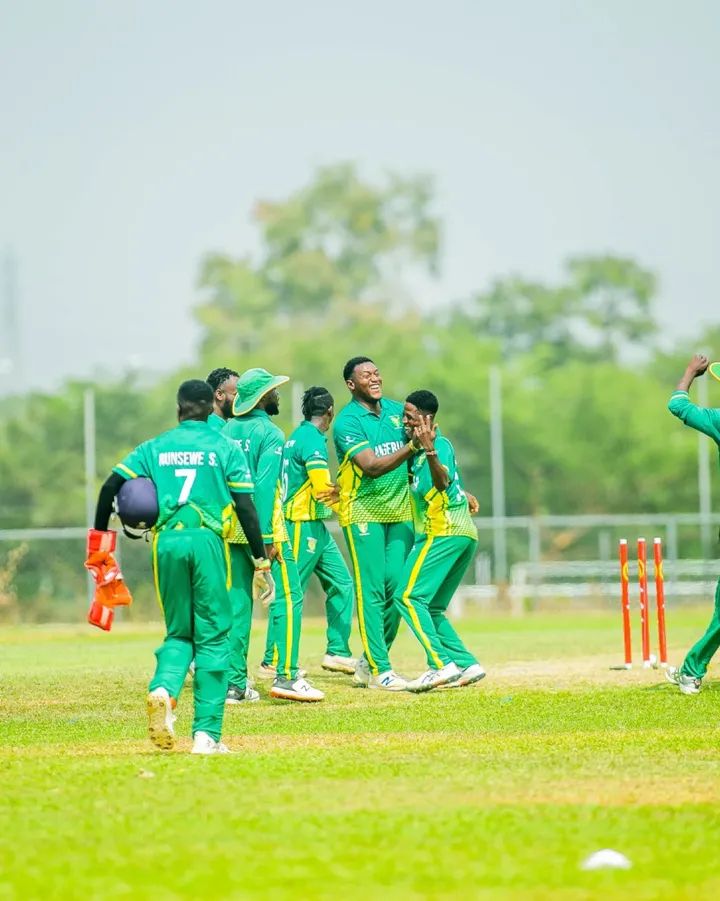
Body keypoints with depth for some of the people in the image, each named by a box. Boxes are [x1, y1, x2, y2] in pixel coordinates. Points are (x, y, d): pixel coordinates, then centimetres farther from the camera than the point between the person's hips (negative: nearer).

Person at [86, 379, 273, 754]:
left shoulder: (154, 448, 13)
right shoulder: (225, 449, 7)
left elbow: (110, 486, 5)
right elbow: (245, 508, 0)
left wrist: (99, 540, 13)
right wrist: (261, 561, 3)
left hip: (167, 542, 2)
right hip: (207, 540, -2)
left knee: (178, 632, 16)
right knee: (212, 638, 4)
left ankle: (164, 688, -16)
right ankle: (206, 734, -2)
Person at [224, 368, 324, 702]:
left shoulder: (228, 430, 10)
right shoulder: (270, 433, -9)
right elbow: (264, 486, -17)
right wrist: (266, 537, -18)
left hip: (230, 527, 7)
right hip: (261, 527, -7)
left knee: (237, 601, 9)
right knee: (287, 596, -2)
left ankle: (234, 683, 8)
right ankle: (286, 675, -9)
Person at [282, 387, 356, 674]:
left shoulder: (299, 436, 14)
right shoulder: (313, 440, -15)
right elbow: (323, 491, -18)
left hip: (315, 527, 10)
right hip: (303, 526, -10)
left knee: (341, 583, 11)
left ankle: (337, 652, 13)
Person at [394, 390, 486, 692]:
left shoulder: (440, 445, -9)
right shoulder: (417, 451, 19)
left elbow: (442, 481, -29)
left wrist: (430, 451, -45)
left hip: (444, 532, -10)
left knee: (408, 596, -14)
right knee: (430, 608, 14)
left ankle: (441, 665, -24)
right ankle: (467, 664, 6)